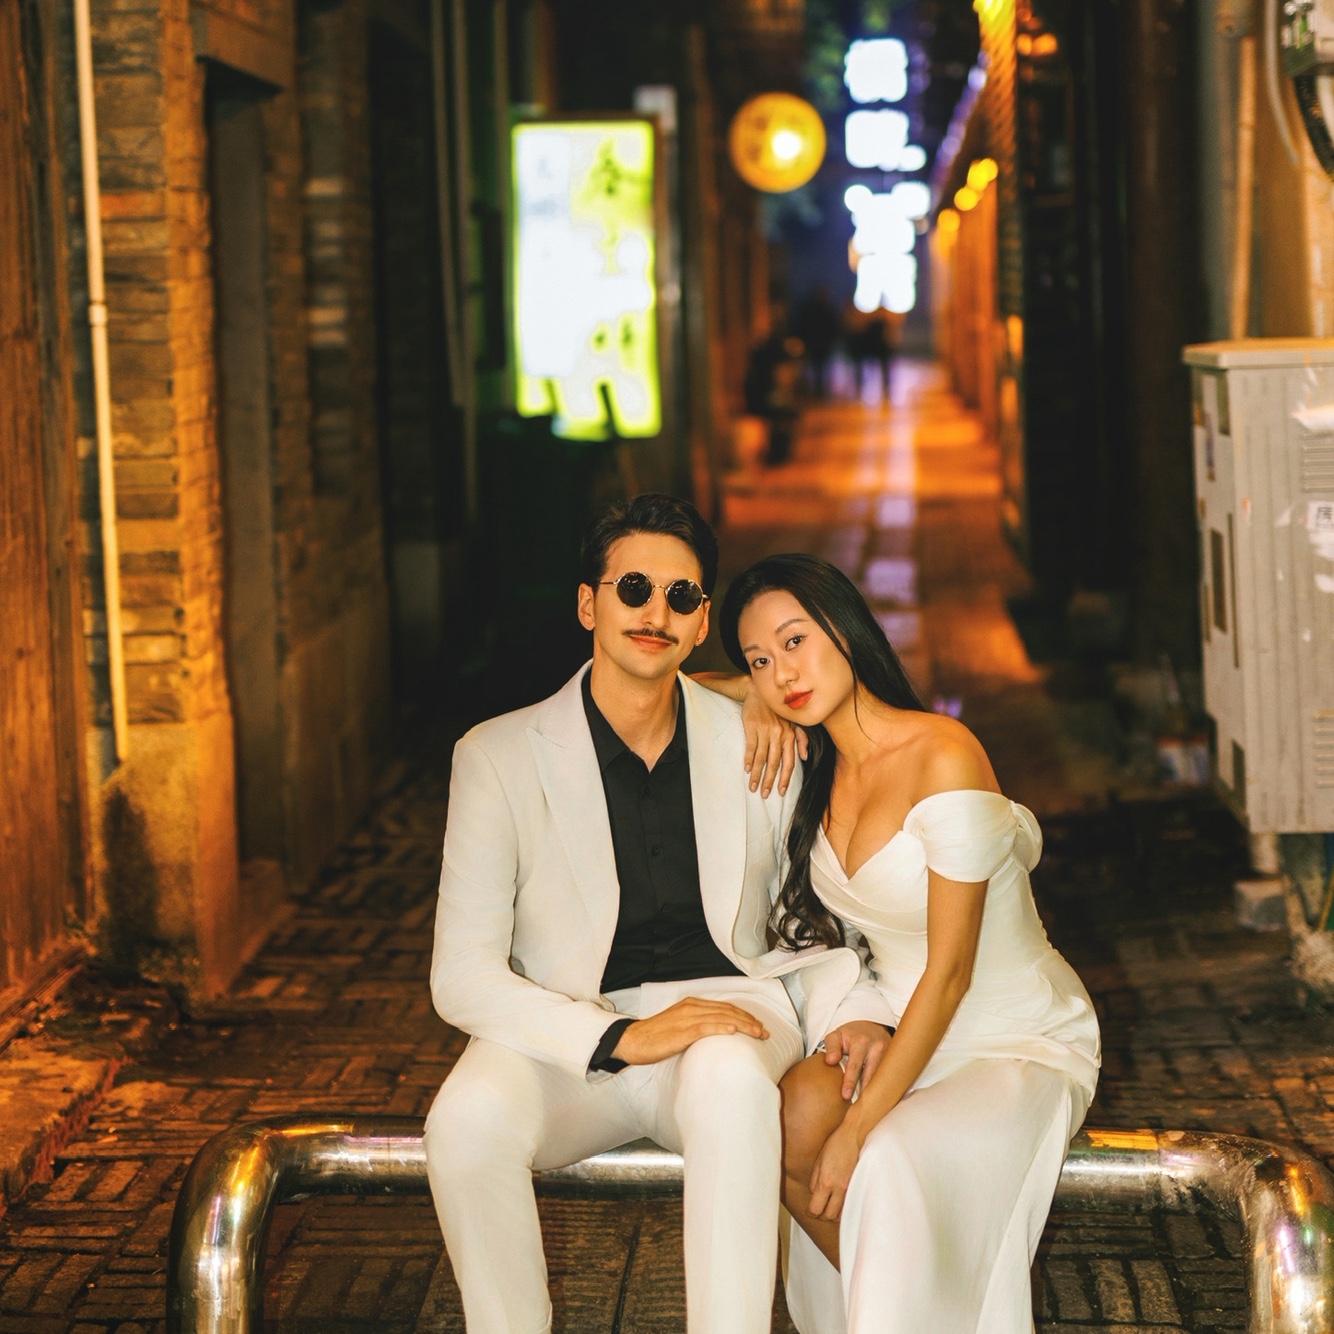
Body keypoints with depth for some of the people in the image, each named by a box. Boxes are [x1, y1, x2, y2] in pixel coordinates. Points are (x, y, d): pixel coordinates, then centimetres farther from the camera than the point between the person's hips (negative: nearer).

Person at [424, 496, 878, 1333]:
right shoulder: (501, 757, -3)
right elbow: (462, 977, -8)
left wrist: (846, 1014, -9)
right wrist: (617, 1038, -21)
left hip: (725, 1013, 1)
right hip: (569, 1033, 0)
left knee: (730, 1079, -36)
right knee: (468, 1120, -33)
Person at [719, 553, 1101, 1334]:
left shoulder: (944, 757, -21)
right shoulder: (818, 770, 0)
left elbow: (949, 975, -21)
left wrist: (858, 1129, -22)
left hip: (1021, 1042, -6)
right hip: (896, 1024, 6)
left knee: (893, 1163, -34)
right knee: (790, 1123, -26)